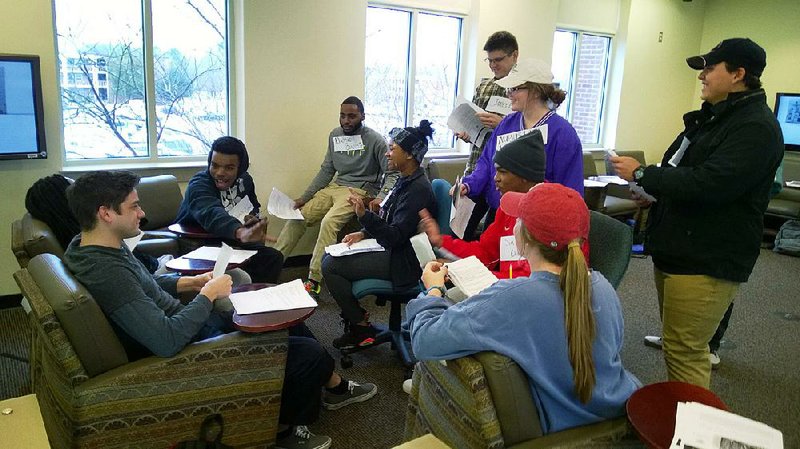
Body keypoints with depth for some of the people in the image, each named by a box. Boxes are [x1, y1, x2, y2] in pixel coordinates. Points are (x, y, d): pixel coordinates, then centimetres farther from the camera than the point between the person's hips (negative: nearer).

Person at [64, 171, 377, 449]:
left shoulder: (94, 246, 1)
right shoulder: (106, 271, -31)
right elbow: (167, 342, -36)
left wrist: (190, 283, 4)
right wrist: (208, 294, -22)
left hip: (185, 324, 10)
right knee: (309, 353, -9)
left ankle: (335, 386, 37)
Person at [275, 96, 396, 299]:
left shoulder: (375, 140, -8)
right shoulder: (335, 135, 11)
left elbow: (392, 174, -9)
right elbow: (327, 170, 16)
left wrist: (381, 198, -27)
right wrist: (304, 197, 8)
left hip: (360, 190, -7)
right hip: (335, 187, 7)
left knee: (329, 222, -31)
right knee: (296, 217, -7)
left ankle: (313, 281, -29)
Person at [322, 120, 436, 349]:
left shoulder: (418, 189, -22)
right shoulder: (406, 180, 9)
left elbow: (397, 235, -26)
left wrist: (364, 215, -38)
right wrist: (363, 233, 4)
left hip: (402, 261, -10)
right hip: (389, 249, 10)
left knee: (330, 266, -14)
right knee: (330, 256, 10)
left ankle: (362, 328, 1)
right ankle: (353, 319, 16)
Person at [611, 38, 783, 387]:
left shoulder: (755, 127, -16)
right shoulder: (713, 117, 16)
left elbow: (707, 184, -26)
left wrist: (641, 174, -16)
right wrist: (656, 194, 10)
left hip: (706, 263, -10)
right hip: (675, 251, 10)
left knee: (683, 353, -6)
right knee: (679, 344, 20)